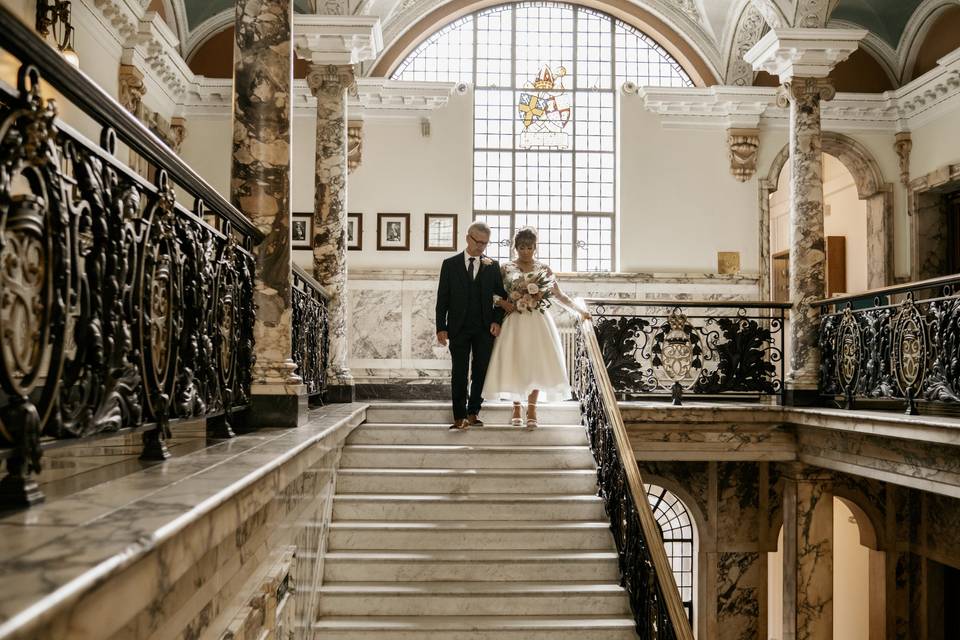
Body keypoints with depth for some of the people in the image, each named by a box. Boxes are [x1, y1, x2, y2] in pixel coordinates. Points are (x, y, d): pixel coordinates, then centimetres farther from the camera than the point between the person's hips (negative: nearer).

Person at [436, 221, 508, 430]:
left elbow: (501, 296, 9)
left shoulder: (493, 266, 7)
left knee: (481, 372, 4)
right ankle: (459, 417, 3)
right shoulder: (450, 264, 4)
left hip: (485, 328, 2)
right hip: (459, 327, -1)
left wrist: (497, 321, -5)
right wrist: (441, 327, -4)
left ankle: (473, 412, 16)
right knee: (459, 373, 0)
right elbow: (442, 298, 2)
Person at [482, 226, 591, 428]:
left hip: (537, 323, 0)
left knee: (537, 364, -5)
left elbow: (559, 295, 8)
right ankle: (516, 408, 12)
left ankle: (532, 410, 1)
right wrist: (503, 303, -10)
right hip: (515, 323, 0)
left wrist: (579, 309, 0)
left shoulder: (544, 269, 6)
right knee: (514, 364, -1)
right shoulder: (506, 269, 4)